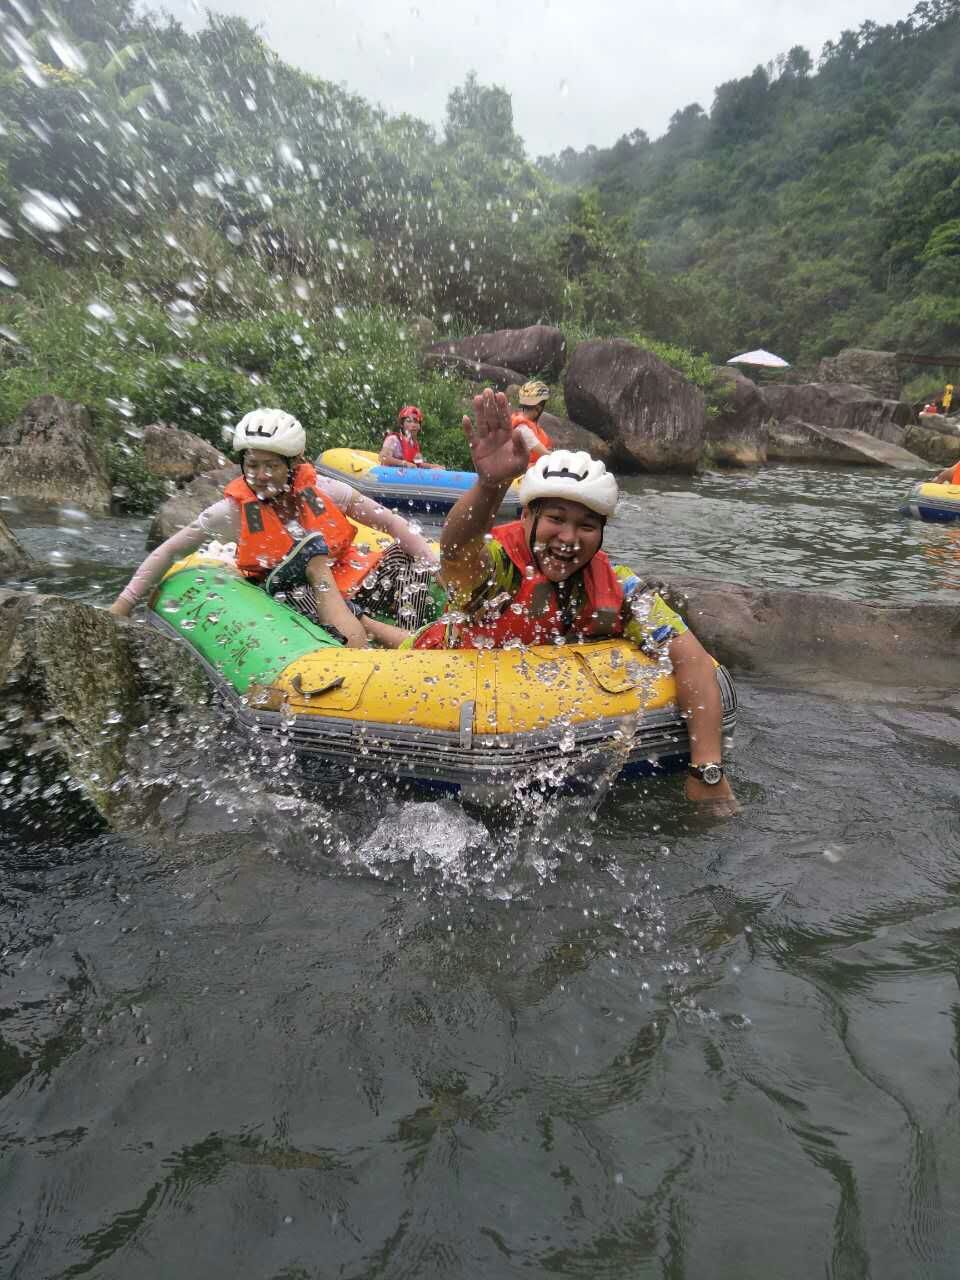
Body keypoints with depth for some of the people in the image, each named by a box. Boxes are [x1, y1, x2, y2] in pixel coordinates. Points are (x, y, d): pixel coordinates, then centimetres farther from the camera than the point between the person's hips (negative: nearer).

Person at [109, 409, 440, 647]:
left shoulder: (323, 490, -5)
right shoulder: (233, 510, -7)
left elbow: (391, 522, -1)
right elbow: (168, 552, 0)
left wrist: (436, 569, -7)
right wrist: (121, 606, -4)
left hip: (347, 581, 2)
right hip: (297, 592, -2)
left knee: (404, 556, -21)